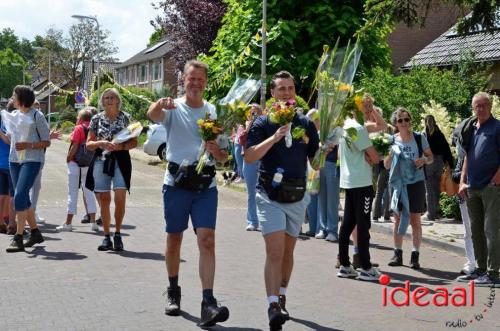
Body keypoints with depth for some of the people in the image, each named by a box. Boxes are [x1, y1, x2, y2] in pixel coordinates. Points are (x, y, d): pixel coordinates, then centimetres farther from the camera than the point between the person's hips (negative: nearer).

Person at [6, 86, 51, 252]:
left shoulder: (36, 116, -5)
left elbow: (46, 142, -5)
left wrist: (28, 145, -18)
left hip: (32, 160, -7)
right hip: (14, 160, 7)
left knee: (20, 196, -18)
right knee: (23, 198, 10)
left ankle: (18, 238, -17)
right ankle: (35, 233, 25)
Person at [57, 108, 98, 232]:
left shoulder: (79, 128, -10)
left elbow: (75, 146, -15)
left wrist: (68, 158, -3)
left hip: (76, 163, -5)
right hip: (90, 164, 5)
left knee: (73, 193, 1)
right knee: (89, 192, 11)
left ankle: (68, 223, 5)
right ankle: (93, 222, 8)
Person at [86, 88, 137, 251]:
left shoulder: (125, 118, 5)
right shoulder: (97, 119, 9)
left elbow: (134, 142, 5)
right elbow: (88, 144, 9)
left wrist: (121, 146, -14)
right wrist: (100, 143, -11)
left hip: (121, 161, -1)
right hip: (101, 162, 2)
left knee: (120, 198, -12)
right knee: (104, 200, 1)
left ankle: (117, 234, 4)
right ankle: (106, 237, 10)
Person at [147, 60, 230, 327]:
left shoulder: (215, 113, 9)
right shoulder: (173, 109, 2)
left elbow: (224, 157, 13)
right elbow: (153, 115, -24)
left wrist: (216, 150, -11)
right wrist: (160, 104, -47)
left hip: (206, 185, 1)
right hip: (177, 182, -1)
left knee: (207, 240, -11)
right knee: (174, 239, 11)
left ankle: (208, 303, -15)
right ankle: (173, 291, 31)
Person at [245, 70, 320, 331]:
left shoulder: (306, 124, 6)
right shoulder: (263, 123, -3)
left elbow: (315, 161, 11)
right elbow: (249, 157, -16)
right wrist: (274, 138, -24)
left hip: (297, 196, 4)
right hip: (270, 196, -4)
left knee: (287, 251, 14)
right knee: (274, 252, -14)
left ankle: (282, 298, 31)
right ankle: (273, 306, -18)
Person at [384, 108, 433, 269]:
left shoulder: (419, 138, -2)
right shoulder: (392, 140, 2)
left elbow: (430, 157, 6)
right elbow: (386, 165, 5)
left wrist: (423, 160, -15)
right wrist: (390, 153, -14)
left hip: (415, 183, -2)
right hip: (398, 183, 2)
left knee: (415, 220, 0)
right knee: (398, 219, 8)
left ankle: (415, 255, 6)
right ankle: (397, 254, 17)